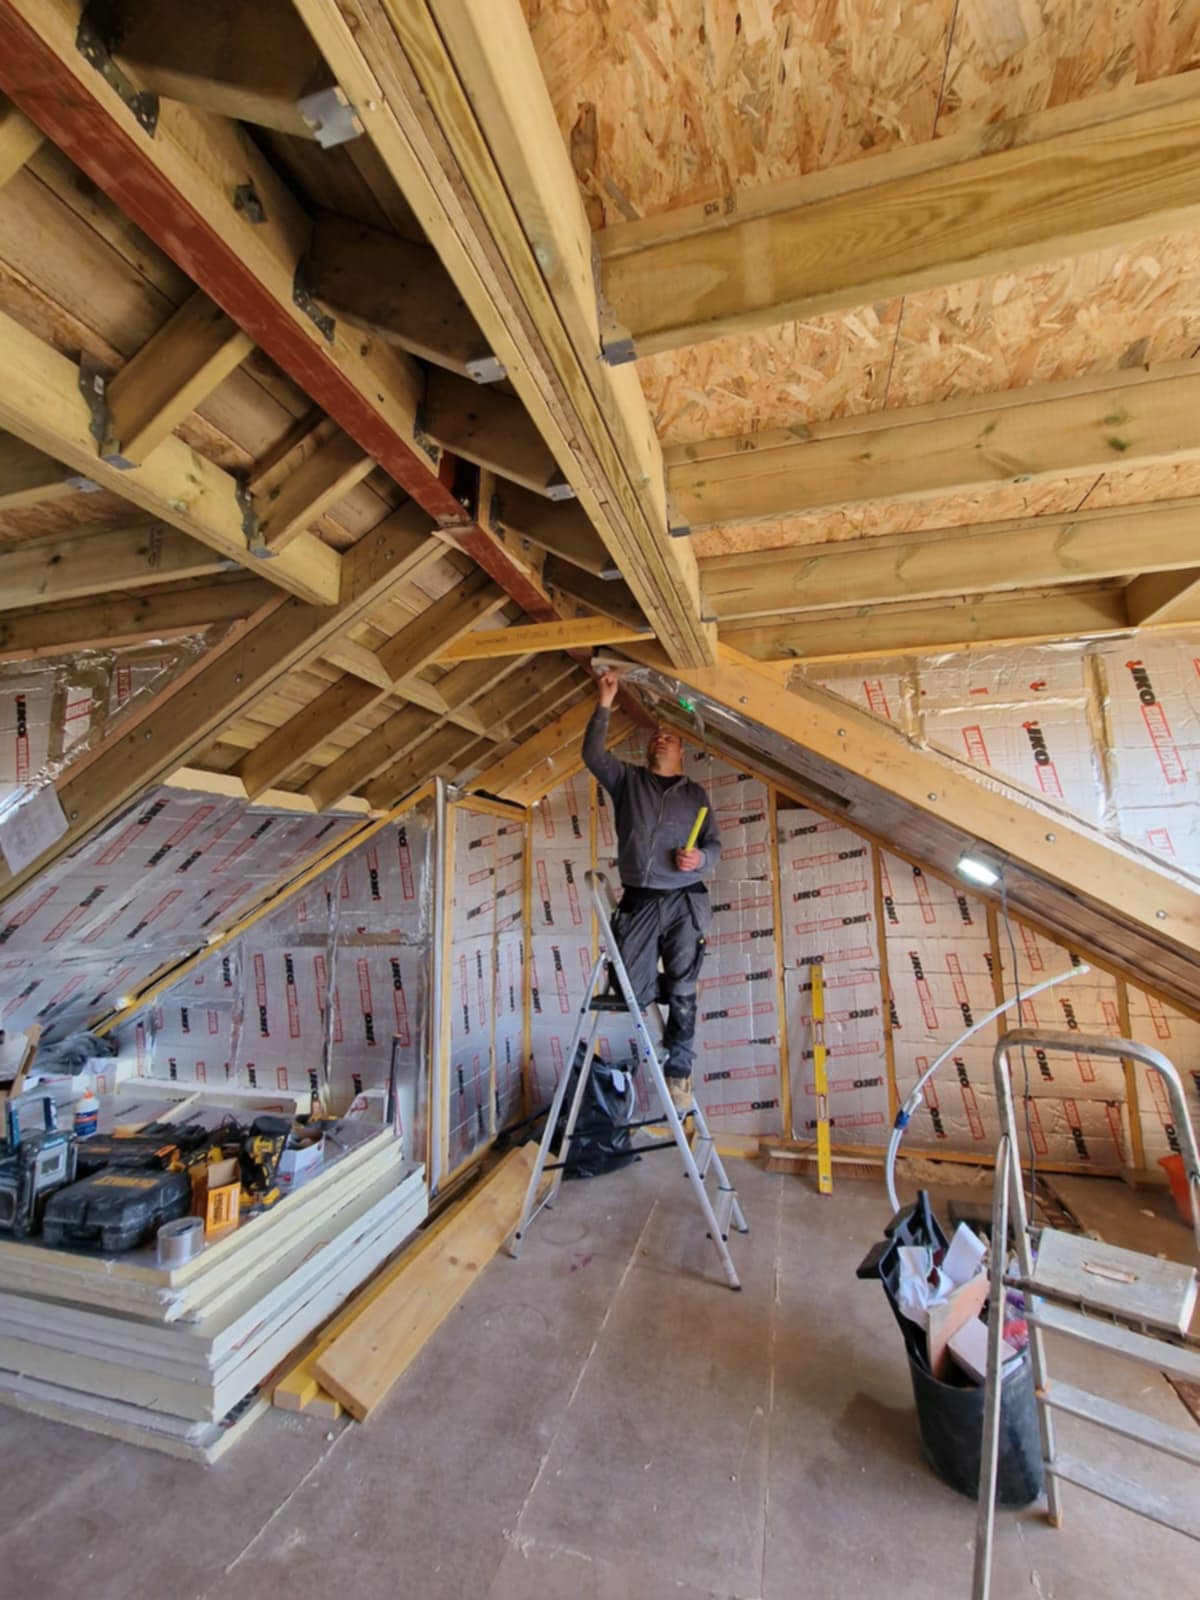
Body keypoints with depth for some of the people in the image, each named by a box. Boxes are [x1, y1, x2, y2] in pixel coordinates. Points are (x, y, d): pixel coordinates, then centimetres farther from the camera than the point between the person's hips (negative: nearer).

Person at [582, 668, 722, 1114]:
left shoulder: (695, 793, 13)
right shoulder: (627, 779, 11)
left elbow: (715, 846, 10)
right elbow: (593, 754, -5)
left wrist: (700, 858, -12)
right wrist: (604, 705, -9)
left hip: (684, 902, 0)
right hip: (638, 902, 1)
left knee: (682, 992, -1)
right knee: (634, 990, 1)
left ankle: (679, 1070, 17)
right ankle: (674, 990, 34)